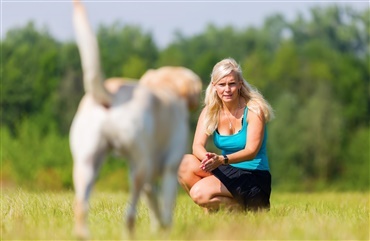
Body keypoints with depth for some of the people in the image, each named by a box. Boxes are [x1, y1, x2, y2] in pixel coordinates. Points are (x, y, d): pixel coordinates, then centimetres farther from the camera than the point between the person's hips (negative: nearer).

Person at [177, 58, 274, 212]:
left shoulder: (254, 110, -12)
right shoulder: (210, 111, 2)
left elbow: (251, 151, -22)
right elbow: (197, 146, -10)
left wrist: (222, 160, -40)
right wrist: (207, 158, -35)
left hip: (254, 177, -5)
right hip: (227, 172, 5)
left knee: (199, 192, -26)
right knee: (185, 164, -20)